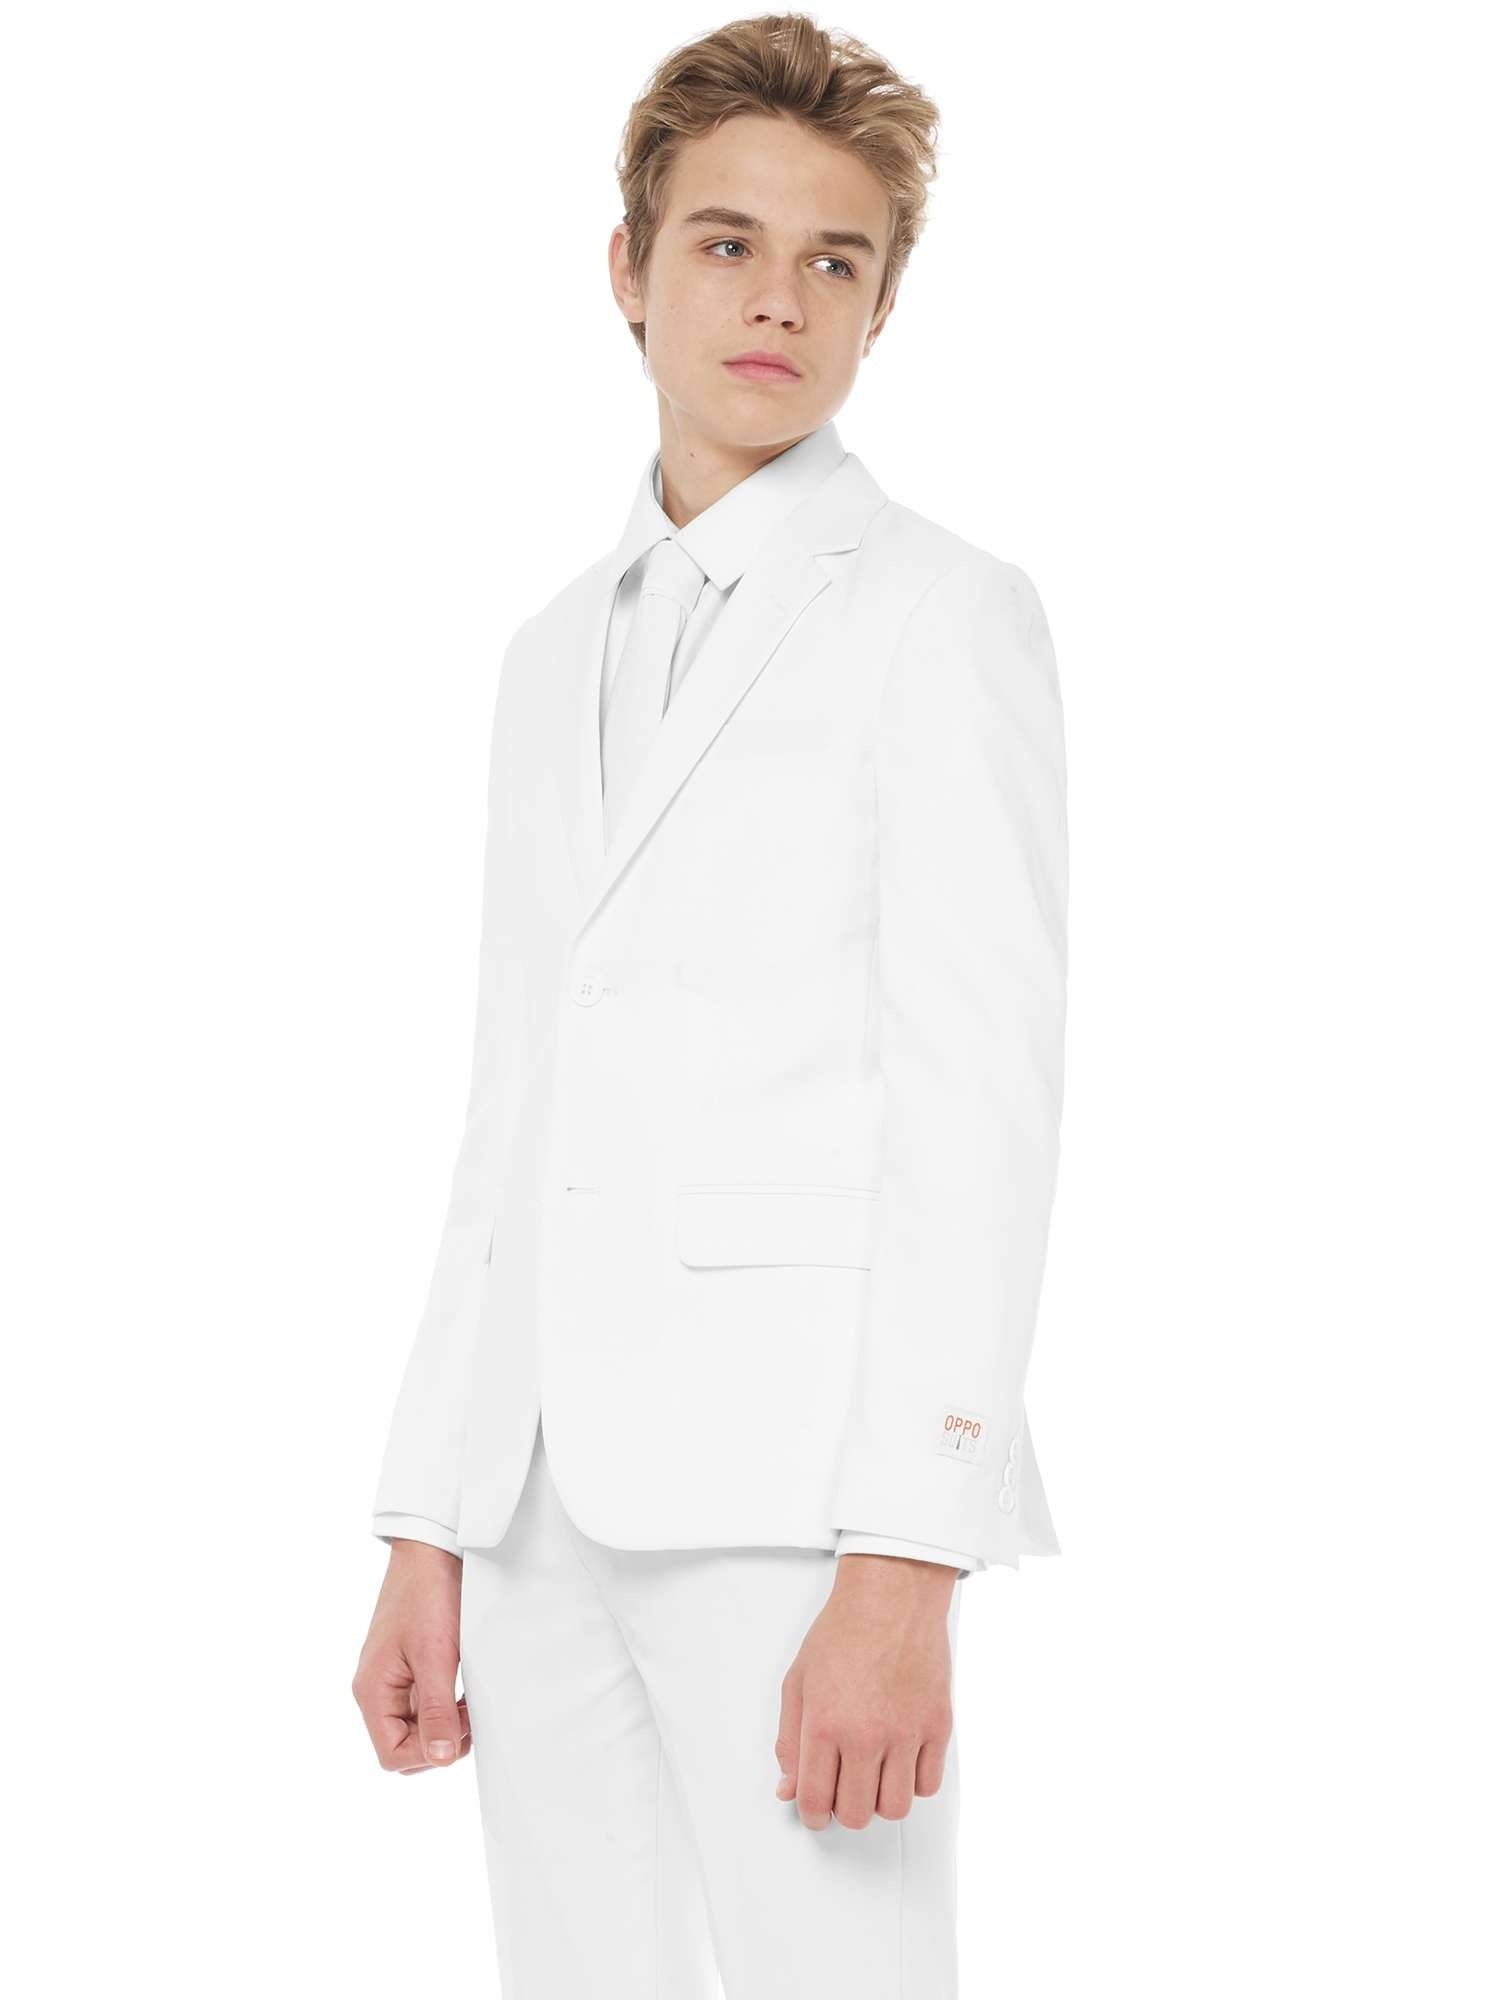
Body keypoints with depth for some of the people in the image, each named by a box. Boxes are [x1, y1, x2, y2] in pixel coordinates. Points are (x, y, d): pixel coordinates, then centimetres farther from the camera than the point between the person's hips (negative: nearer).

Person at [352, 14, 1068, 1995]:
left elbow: (977, 1106, -10)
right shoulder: (562, 649, 19)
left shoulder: (940, 610, -2)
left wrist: (903, 1571, -18)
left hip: (797, 1467, -6)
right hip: (554, 1493, 7)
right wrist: (427, 1535, 12)